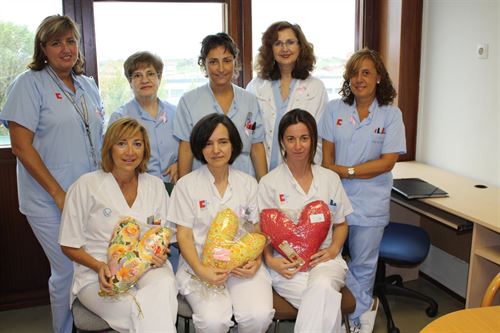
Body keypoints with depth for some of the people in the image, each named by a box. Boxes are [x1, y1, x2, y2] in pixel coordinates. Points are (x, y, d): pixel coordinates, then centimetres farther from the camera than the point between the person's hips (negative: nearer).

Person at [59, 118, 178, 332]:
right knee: (142, 310, -33)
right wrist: (99, 267, -16)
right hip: (97, 275, -3)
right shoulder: (86, 186, -3)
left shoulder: (155, 185, 9)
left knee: (165, 284, -33)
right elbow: (69, 246, 2)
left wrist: (160, 253, -8)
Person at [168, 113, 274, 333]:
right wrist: (200, 271, -17)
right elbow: (184, 236, -1)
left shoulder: (248, 183, 10)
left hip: (243, 264, 2)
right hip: (202, 266, -2)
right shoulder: (186, 185, 2)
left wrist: (256, 261, -10)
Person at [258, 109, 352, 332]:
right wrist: (270, 260, -14)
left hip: (324, 259, 2)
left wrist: (333, 249, -3)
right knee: (326, 302, -31)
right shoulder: (269, 183, 3)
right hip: (286, 263, -2)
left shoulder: (330, 179, 10)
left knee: (322, 287, -34)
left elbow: (341, 224, 16)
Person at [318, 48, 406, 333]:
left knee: (363, 265, 10)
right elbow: (327, 156, 1)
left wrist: (346, 170, -14)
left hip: (370, 202, -1)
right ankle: (366, 306, 22)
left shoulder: (391, 114, -1)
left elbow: (387, 162, -8)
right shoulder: (335, 109, 3)